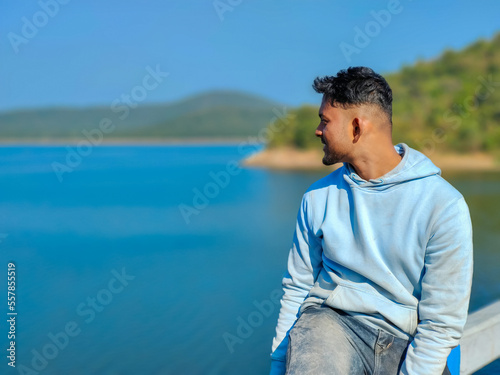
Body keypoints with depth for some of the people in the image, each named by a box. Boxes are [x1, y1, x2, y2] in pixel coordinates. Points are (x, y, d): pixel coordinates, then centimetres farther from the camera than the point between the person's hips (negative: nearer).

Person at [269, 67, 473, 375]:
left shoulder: (445, 207, -10)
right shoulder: (318, 198, 4)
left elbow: (443, 322, -8)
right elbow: (297, 288, 9)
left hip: (406, 340, 0)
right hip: (332, 321, 0)